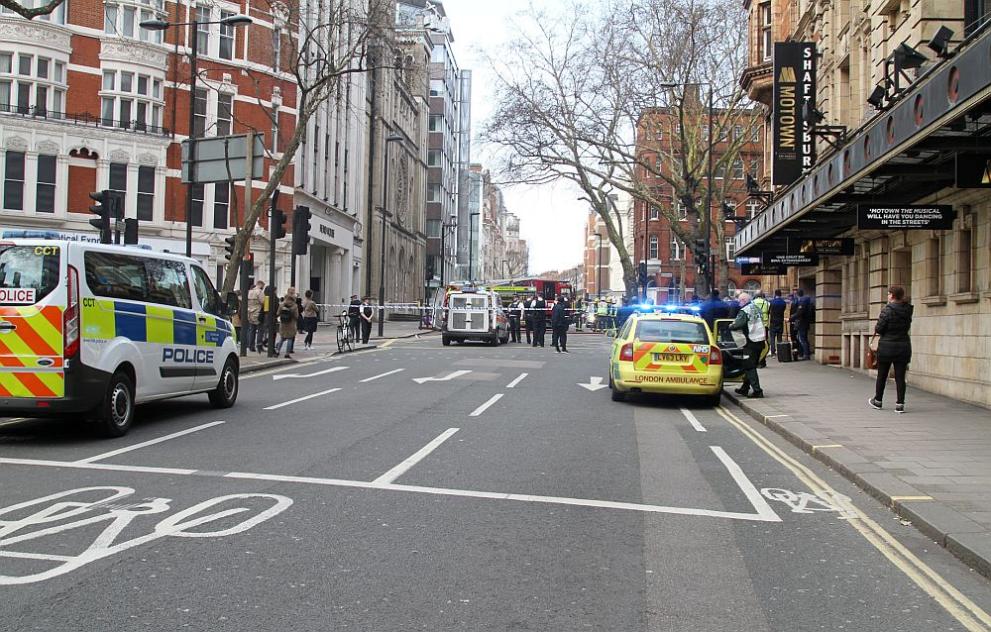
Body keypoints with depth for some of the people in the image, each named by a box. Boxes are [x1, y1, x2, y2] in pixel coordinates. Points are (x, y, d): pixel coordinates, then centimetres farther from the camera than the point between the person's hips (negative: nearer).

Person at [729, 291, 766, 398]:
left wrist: (731, 326, -5)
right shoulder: (756, 308, 13)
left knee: (750, 367, -3)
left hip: (751, 341, -8)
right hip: (761, 340, 8)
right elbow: (760, 323, 15)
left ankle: (757, 391, -8)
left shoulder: (744, 311, -12)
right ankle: (745, 388, 26)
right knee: (751, 366, 16)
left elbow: (739, 324, -25)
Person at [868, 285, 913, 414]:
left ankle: (877, 401, 23)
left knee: (882, 375, 11)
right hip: (903, 346, 4)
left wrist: (876, 328, 7)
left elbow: (879, 329, -13)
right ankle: (900, 404, 2)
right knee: (900, 377, 5)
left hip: (887, 346, -4)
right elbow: (907, 327, 11)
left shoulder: (887, 309, -15)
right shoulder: (907, 310, 1)